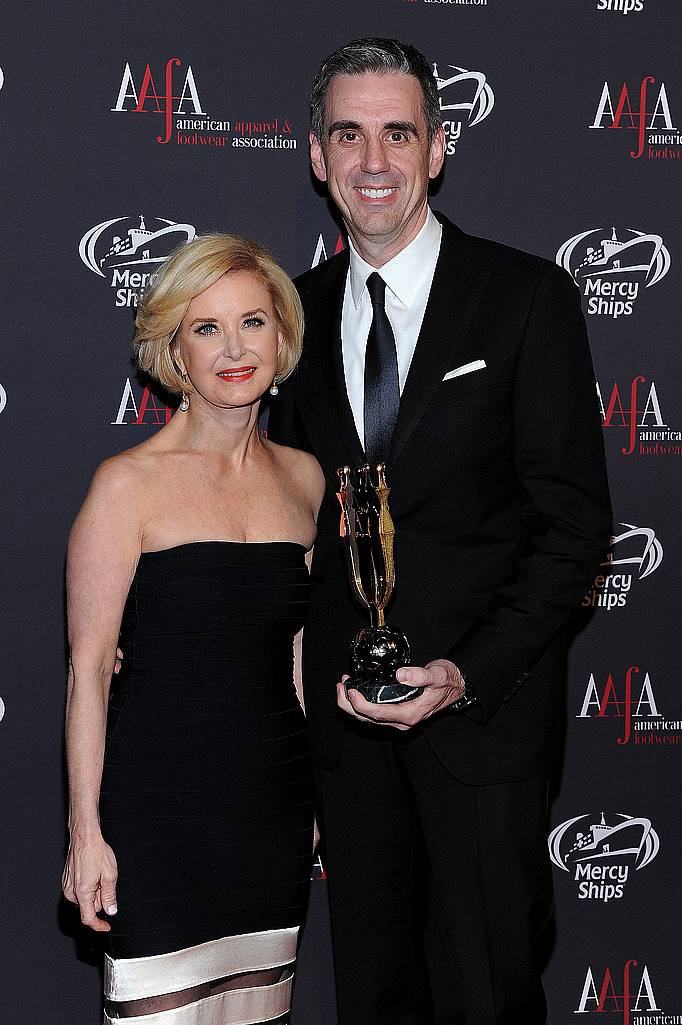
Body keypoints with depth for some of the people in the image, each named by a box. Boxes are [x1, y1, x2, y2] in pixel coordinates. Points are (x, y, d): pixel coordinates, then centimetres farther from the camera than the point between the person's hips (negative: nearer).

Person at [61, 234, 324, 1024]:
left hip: (275, 802, 5)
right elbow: (87, 668, -7)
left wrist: (317, 798, 15)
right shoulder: (129, 484, -8)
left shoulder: (303, 476, 8)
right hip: (161, 802, -5)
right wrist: (85, 831, -10)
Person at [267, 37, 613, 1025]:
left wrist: (471, 672, -18)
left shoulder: (527, 296, -7)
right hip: (341, 701, 4)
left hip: (484, 696, -4)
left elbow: (574, 518, -9)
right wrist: (319, 668, 0)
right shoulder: (300, 308, 7)